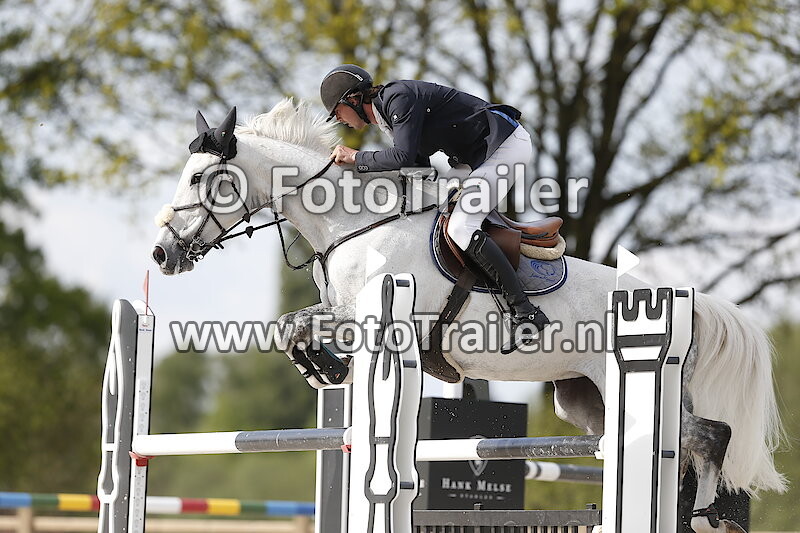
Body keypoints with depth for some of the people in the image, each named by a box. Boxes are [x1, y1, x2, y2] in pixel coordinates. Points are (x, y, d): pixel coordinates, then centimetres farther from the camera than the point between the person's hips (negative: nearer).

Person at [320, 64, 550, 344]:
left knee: (460, 228, -22)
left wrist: (356, 158, -14)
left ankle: (524, 310, -25)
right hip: (481, 156, 11)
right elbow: (420, 166, 18)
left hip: (507, 142, -11)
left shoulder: (399, 98, -16)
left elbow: (403, 157, -27)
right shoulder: (386, 116, 14)